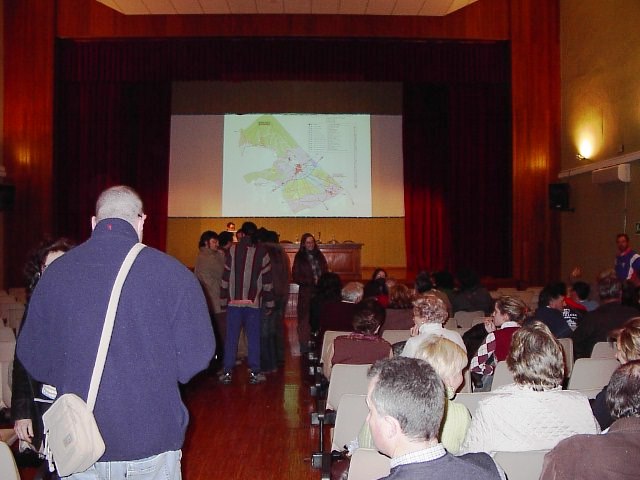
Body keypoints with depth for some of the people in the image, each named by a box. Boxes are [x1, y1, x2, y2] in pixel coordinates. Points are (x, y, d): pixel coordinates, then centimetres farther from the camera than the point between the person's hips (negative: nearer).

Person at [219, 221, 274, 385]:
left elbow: (226, 277, 0)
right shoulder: (262, 252, 1)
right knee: (253, 338, 7)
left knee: (231, 338, 6)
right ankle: (254, 372, 9)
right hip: (254, 302, 0)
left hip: (234, 302, 0)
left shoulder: (233, 250, 0)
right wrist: (269, 304, 7)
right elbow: (267, 280, 1)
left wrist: (224, 301, 6)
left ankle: (227, 372, 9)